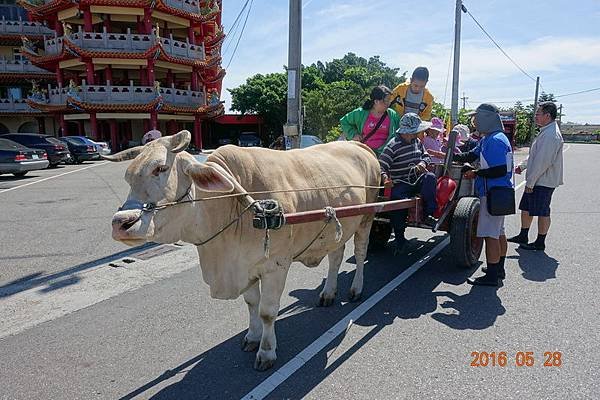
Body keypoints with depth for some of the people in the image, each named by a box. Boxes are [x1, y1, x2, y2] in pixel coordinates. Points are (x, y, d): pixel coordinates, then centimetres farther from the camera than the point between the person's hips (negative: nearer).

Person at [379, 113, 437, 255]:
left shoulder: (417, 142, 12)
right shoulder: (393, 146, -10)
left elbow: (426, 156, 23)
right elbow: (381, 165, -16)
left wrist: (423, 163, -3)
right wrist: (385, 178, -37)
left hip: (418, 180, 5)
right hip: (401, 184, -5)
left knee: (430, 177, -26)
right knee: (398, 199, -29)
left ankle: (427, 215, -20)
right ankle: (399, 238, -11)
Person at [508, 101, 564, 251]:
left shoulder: (551, 135, -21)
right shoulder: (546, 132, 12)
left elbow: (543, 162, -24)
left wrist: (530, 182, -21)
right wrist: (522, 166, 16)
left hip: (543, 181, -10)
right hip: (536, 180, 10)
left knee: (542, 212, 2)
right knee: (525, 208, 16)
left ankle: (540, 242, 15)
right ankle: (523, 236, 28)